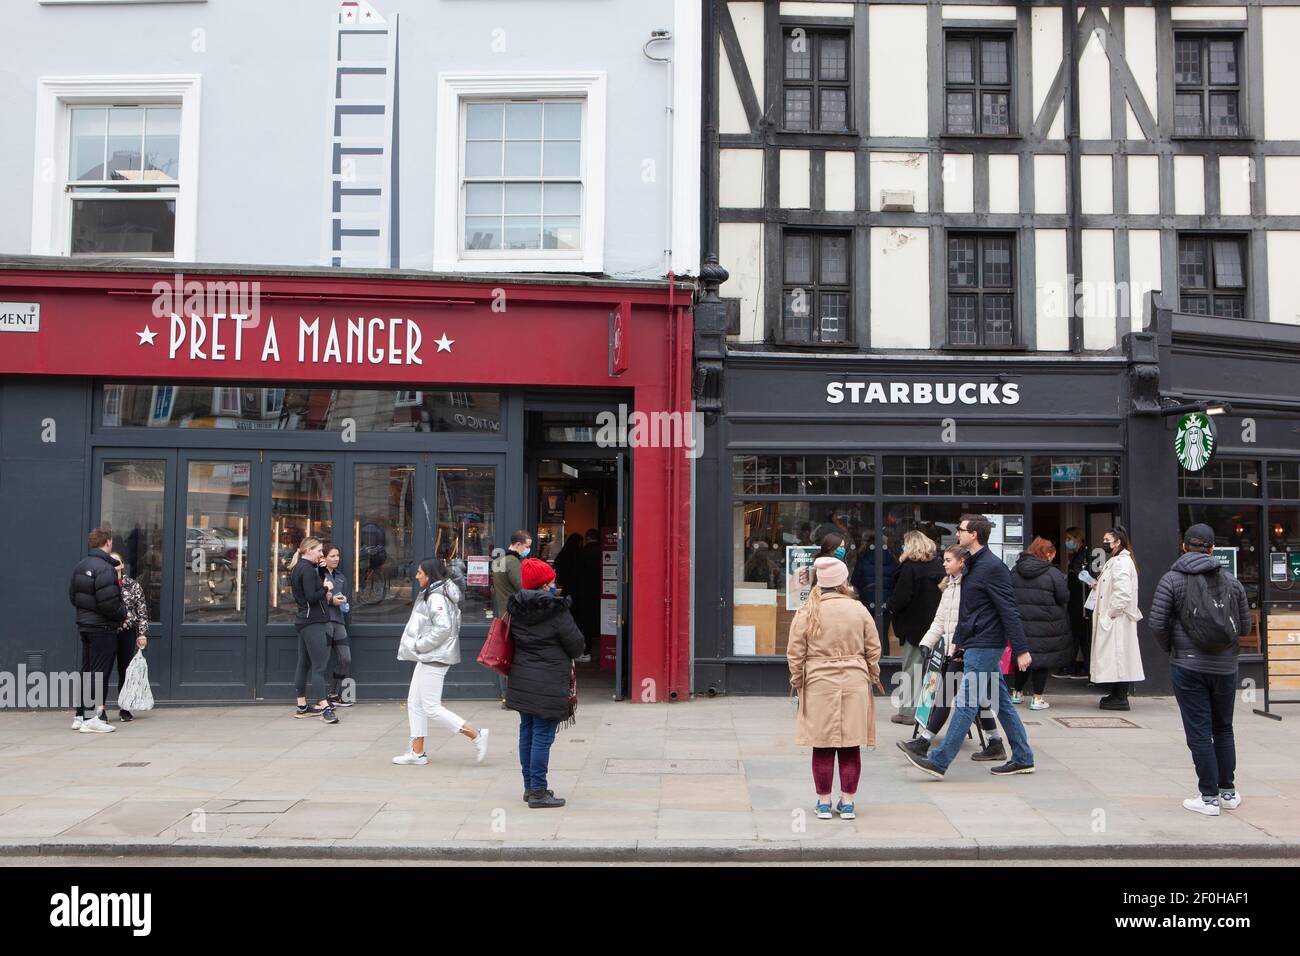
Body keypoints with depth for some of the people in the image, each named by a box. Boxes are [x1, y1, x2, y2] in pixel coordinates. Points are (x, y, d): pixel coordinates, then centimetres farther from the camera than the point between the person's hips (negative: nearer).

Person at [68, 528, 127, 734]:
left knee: (87, 671, 15)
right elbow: (108, 603, -24)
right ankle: (93, 718, -4)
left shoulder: (80, 566, 10)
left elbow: (72, 595, 14)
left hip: (84, 625, 9)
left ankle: (80, 715, 20)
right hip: (102, 627, -9)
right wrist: (122, 613, -6)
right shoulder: (105, 568, -19)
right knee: (99, 673, -4)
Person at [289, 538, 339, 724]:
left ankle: (302, 706, 18)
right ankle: (325, 708, -15)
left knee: (304, 664, 13)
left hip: (303, 621, 10)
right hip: (313, 622, -10)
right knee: (319, 666, -12)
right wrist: (326, 588, -7)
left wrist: (321, 570, 5)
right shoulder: (308, 569, -15)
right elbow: (312, 597, -22)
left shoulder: (298, 568, 15)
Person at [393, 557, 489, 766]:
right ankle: (417, 752, 19)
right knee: (415, 703, 13)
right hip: (427, 658, 11)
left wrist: (419, 645, -18)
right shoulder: (429, 595, 13)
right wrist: (419, 646, 6)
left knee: (432, 708, -7)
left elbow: (443, 628, -27)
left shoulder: (436, 597, -18)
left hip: (434, 658, -11)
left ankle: (476, 734, -5)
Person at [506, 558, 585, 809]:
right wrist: (568, 659, 13)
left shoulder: (517, 609, 5)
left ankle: (530, 786, 24)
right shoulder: (556, 610, -14)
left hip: (521, 680, 7)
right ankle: (538, 792, 0)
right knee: (543, 736, -3)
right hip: (548, 683, -7)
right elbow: (576, 645, -7)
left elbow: (514, 640, 13)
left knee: (527, 732, 14)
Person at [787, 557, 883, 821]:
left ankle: (824, 802, 11)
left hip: (819, 686, -1)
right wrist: (874, 677, 21)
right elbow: (873, 650, 7)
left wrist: (796, 681, 11)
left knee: (823, 748, 6)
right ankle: (847, 802, 13)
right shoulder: (858, 610, 0)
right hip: (854, 685, 1)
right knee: (850, 747, 8)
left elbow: (795, 654, -2)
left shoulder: (806, 613, -3)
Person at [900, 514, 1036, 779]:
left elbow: (1009, 611, -19)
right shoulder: (973, 564, 15)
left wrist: (1021, 650, -20)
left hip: (984, 646, -10)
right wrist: (958, 642, 22)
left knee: (966, 703, -8)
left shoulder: (992, 567, -16)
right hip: (976, 645, 10)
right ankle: (1023, 759, 19)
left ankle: (939, 761, -8)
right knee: (1001, 702, 13)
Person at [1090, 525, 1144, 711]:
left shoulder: (1122, 562, -16)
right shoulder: (1115, 561, 18)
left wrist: (1110, 613, -19)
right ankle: (1117, 694, 19)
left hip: (1118, 619, -10)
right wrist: (1098, 585, 13)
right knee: (1116, 657, 13)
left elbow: (1123, 593, -25)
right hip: (1112, 619, 10)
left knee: (1118, 655, -6)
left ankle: (1120, 698, -3)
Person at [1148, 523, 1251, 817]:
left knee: (1199, 732, 2)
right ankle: (1228, 792, 23)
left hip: (1188, 667, -3)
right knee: (1223, 729, 17)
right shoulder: (1231, 581, 2)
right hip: (1225, 667, 3)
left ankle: (1209, 798, 5)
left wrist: (1170, 648, 7)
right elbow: (1245, 626, 6)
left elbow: (1157, 624, -11)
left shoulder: (1171, 580, -7)